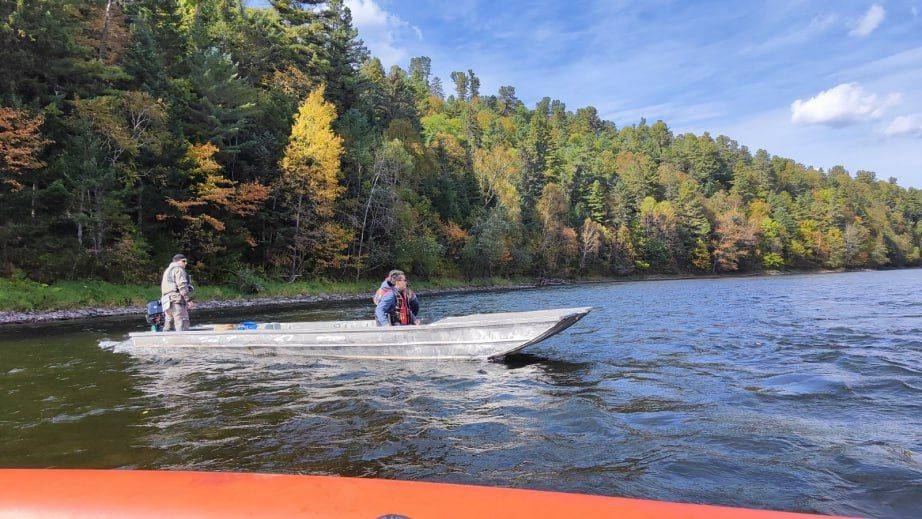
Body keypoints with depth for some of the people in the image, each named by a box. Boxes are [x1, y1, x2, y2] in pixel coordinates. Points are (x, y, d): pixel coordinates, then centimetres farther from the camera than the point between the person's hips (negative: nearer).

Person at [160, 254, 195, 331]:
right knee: (182, 325, -15)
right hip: (176, 300, -10)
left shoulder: (167, 270, 29)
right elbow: (182, 285, -15)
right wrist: (189, 300, -16)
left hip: (167, 302, 10)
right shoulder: (178, 269, -2)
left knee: (168, 326, 12)